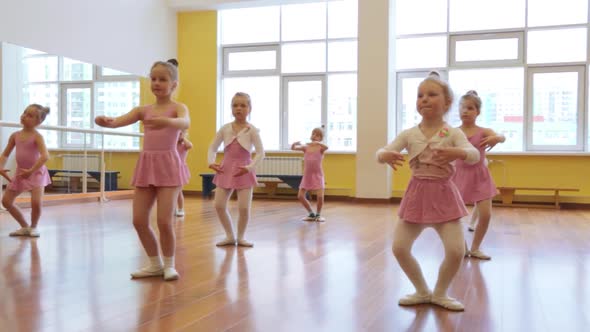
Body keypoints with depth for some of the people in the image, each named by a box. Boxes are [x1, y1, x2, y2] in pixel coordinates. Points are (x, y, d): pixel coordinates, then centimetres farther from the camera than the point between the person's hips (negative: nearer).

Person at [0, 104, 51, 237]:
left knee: (36, 202, -23)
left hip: (36, 172, -7)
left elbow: (45, 156, -29)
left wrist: (31, 171, -34)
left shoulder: (37, 136, -15)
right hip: (20, 172, 7)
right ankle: (24, 226, 22)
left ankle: (33, 227, 5)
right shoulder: (15, 135, 2)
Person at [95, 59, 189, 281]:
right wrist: (107, 121, -27)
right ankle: (155, 264, 21)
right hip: (146, 166, 5)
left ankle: (169, 264, 13)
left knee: (164, 221, -9)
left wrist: (166, 122, -46)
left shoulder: (178, 107, -1)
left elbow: (185, 123, -24)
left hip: (168, 166, -5)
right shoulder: (143, 110, 12)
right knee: (139, 221, 3)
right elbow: (119, 121, -3)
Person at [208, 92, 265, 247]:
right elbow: (212, 148, 8)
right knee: (219, 205, -1)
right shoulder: (225, 128, 3)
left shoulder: (251, 130, -6)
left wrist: (250, 167, -20)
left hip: (243, 171, -3)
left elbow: (260, 153, -9)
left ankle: (240, 237, 14)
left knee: (244, 207, -8)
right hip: (226, 169, 3)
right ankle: (230, 236, 16)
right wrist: (211, 162, -9)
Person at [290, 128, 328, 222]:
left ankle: (318, 214, 10)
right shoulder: (306, 147, 4)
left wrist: (317, 143, -42)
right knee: (300, 196, 0)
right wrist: (295, 143, -26)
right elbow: (293, 148, -5)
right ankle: (311, 214, 19)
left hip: (317, 175, -3)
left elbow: (326, 147, -28)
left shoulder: (320, 148, -5)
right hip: (307, 176, 4)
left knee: (320, 196, -16)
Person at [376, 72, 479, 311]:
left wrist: (458, 153, -42)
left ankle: (440, 293, 17)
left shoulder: (453, 134, -5)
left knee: (456, 250, -11)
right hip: (416, 195, 2)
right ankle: (422, 292, 21)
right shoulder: (409, 134, 1)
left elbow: (474, 155, -20)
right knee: (399, 247, -3)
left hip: (443, 195, -2)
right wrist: (385, 156, -29)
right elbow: (382, 152, -4)